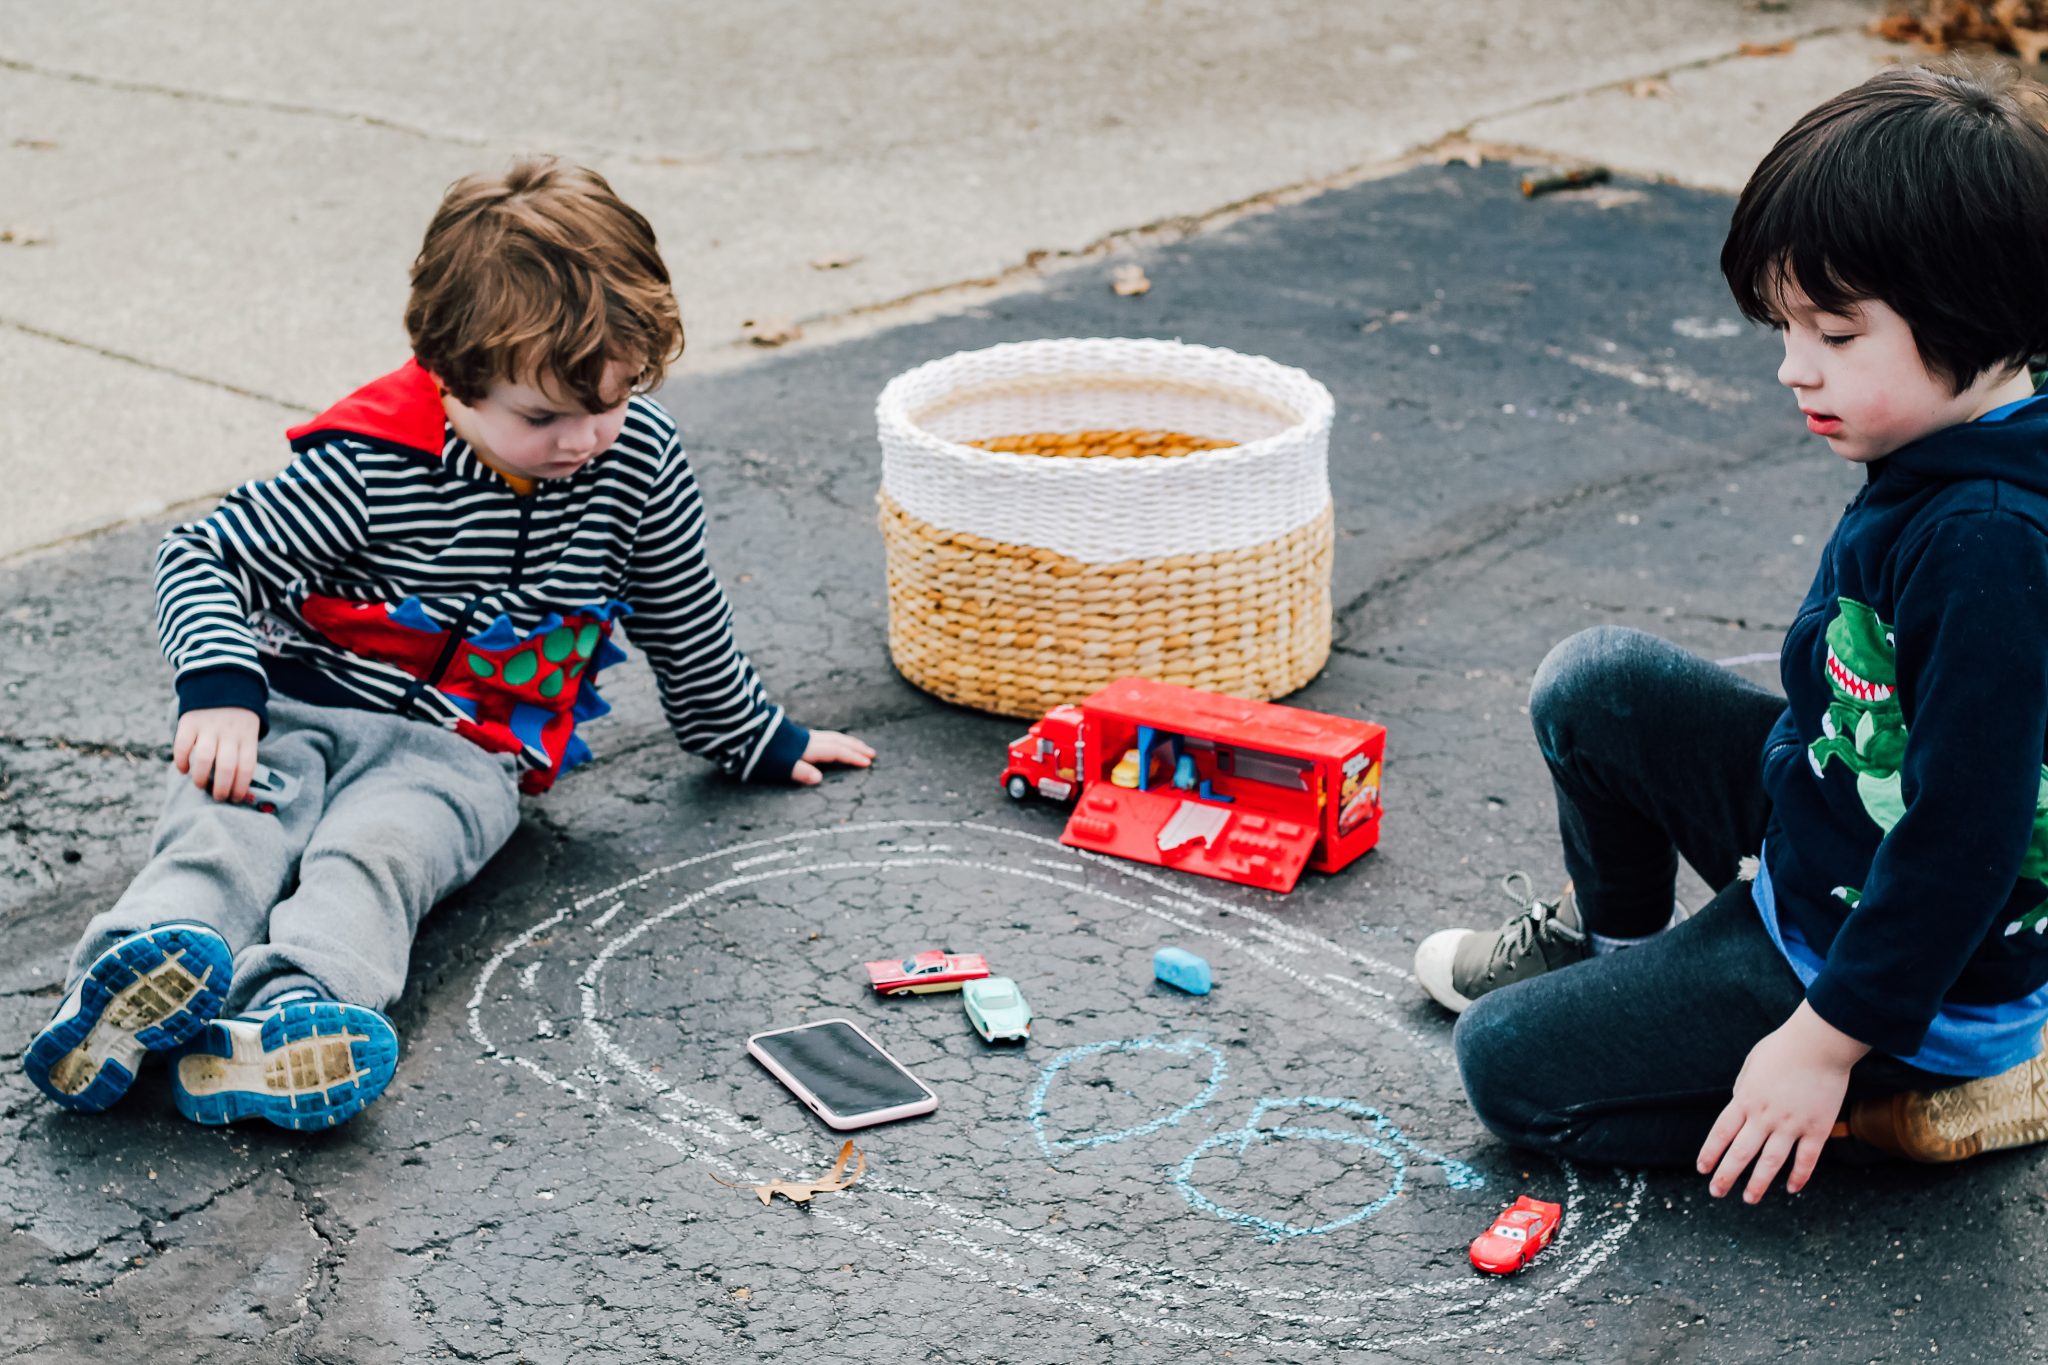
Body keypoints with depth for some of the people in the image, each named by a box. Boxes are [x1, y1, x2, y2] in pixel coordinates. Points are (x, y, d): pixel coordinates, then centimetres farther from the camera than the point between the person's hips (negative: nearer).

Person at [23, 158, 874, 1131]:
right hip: (295, 713, 0)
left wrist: (752, 741, 26)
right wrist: (220, 686, -27)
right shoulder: (370, 467, -14)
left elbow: (684, 618, 14)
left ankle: (278, 1024, -60)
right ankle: (132, 991, -57)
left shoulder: (637, 455, -4)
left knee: (375, 853, -32)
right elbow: (200, 558, -8)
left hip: (459, 752, 0)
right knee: (225, 831, -31)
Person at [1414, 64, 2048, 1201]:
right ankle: (1608, 945, 32)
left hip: (1911, 978, -9)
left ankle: (1896, 1101, 1)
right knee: (1594, 680, 10)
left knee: (1509, 1068, -4)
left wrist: (1826, 1041, -24)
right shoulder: (1942, 463, -3)